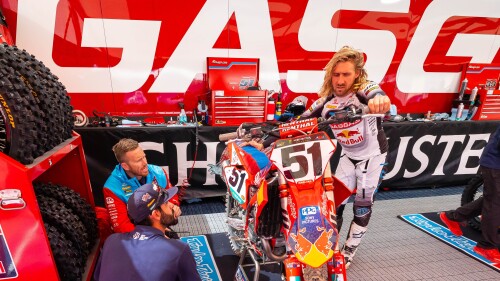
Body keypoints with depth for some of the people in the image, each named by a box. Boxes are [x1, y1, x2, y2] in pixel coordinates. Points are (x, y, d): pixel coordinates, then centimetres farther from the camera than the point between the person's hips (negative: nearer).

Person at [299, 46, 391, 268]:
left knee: (363, 204, 5)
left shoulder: (365, 88, -25)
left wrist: (380, 100, -74)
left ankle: (349, 249, 24)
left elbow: (378, 96, -49)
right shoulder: (326, 100, -12)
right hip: (348, 156, 4)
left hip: (373, 154, -3)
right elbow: (301, 121, -10)